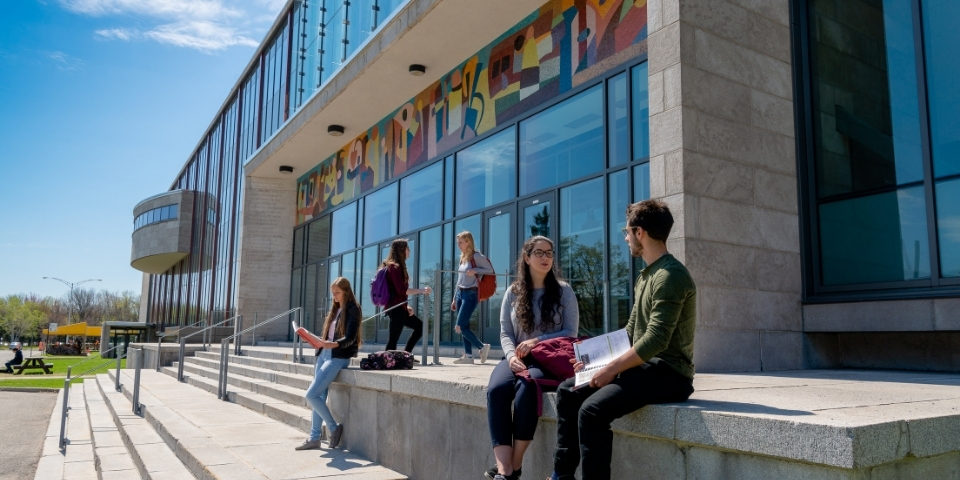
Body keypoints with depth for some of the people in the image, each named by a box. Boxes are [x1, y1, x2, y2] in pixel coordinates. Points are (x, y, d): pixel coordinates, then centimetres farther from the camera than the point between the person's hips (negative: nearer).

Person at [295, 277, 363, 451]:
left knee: (311, 395, -12)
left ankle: (334, 428, 5)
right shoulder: (334, 309, 15)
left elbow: (350, 338, -17)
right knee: (319, 397, 8)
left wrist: (334, 344, -34)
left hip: (338, 357, -8)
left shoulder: (352, 309, -8)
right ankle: (314, 438, 17)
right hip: (323, 354, 8)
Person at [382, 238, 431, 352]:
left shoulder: (394, 266, 16)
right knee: (393, 338, -8)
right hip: (396, 308, -10)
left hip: (398, 307, 10)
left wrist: (406, 305, 12)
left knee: (420, 325, 18)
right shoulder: (395, 267, -13)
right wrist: (421, 290, -19)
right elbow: (401, 290, -21)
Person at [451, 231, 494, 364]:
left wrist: (475, 271, -22)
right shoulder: (462, 258, 15)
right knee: (464, 327, 5)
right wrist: (455, 298, 17)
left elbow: (490, 270, -10)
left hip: (470, 294, -8)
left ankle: (482, 346, -1)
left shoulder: (476, 256, -8)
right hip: (460, 294, 8)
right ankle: (468, 355, 8)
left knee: (460, 327, -11)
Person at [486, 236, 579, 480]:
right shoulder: (513, 292, 11)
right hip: (517, 358, 2)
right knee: (496, 389, -31)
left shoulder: (563, 291, 6)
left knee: (526, 385, -36)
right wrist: (511, 355, -15)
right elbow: (505, 333, 7)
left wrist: (537, 341, -15)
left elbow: (571, 333, 1)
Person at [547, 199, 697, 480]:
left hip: (668, 373, -10)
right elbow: (630, 332, 20)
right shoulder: (647, 275, 15)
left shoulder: (669, 275, -17)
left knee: (592, 409, -28)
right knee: (568, 391, 7)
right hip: (645, 366, 10)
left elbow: (655, 340, -25)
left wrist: (611, 369, -19)